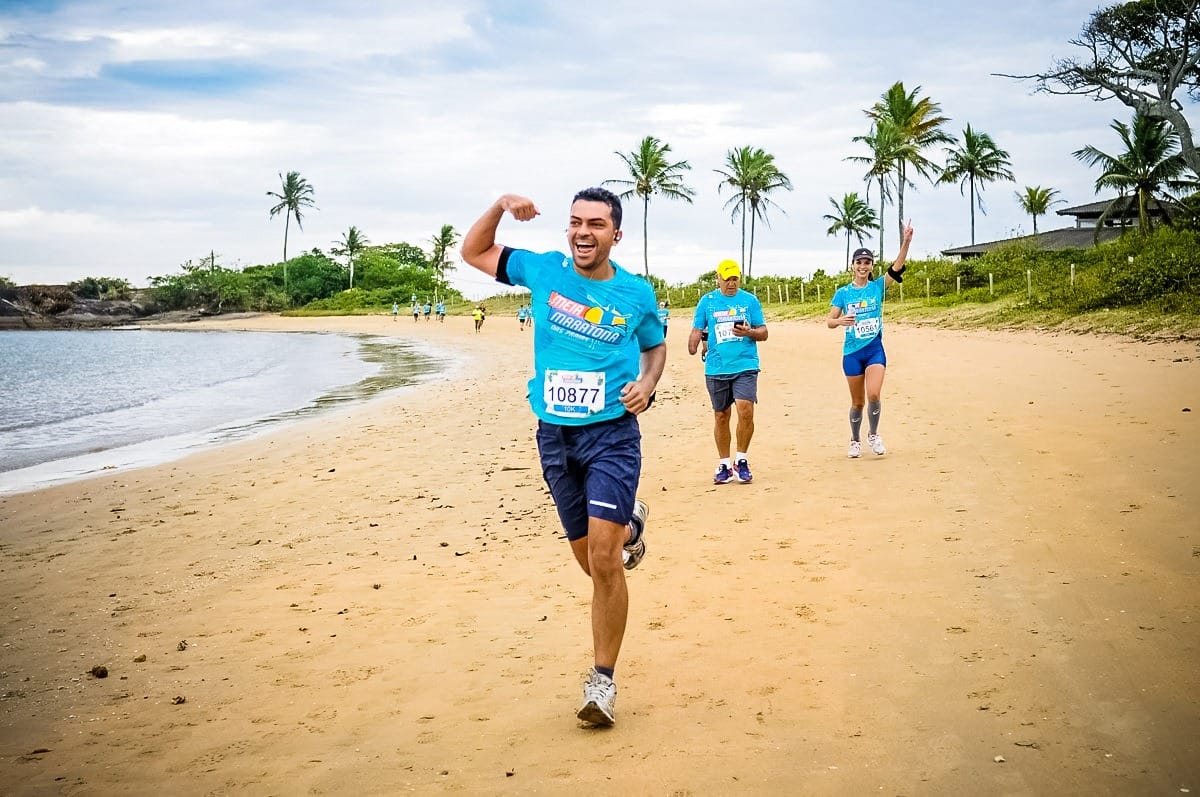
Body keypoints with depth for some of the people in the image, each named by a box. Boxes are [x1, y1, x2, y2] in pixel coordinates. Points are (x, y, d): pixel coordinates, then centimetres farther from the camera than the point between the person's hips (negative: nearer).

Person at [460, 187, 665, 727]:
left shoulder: (637, 294, -1)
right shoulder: (543, 271, 2)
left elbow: (656, 345, 18)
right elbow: (474, 252, 12)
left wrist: (648, 383, -2)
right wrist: (500, 206, -4)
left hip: (612, 434, -3)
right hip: (554, 437, 3)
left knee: (604, 562, -14)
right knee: (589, 561, 15)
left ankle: (602, 681, -1)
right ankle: (630, 524, 50)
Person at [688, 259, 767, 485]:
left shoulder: (750, 300, 7)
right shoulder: (707, 301, 8)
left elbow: (763, 333, 9)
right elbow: (697, 330, 8)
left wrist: (749, 332, -13)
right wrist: (693, 345, -14)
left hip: (745, 366, -1)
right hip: (716, 368, 1)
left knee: (745, 411, -15)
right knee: (721, 416, 7)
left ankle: (741, 461, 2)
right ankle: (724, 465, 19)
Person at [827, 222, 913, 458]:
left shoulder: (878, 286, 1)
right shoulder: (843, 293, 1)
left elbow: (897, 267, -13)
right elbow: (829, 321, -3)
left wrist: (906, 242, -28)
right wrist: (840, 321, -27)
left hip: (875, 349, -1)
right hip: (852, 352, 1)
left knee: (873, 395, -18)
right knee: (857, 402, 8)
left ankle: (873, 435, 5)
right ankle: (855, 441, 27)